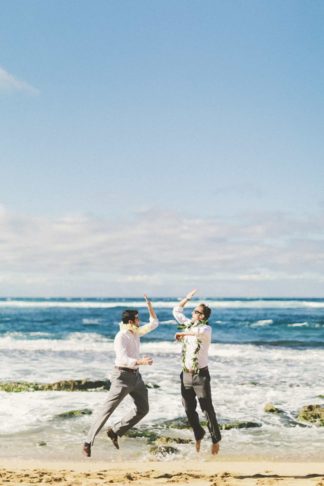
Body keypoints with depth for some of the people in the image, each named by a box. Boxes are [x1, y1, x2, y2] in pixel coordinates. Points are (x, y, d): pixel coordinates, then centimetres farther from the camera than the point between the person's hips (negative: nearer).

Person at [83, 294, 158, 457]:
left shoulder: (135, 332, 8)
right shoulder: (121, 337, -17)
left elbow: (154, 323, 20)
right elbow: (123, 359, -29)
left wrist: (149, 305, 10)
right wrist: (140, 362, -43)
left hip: (135, 375, 9)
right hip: (123, 376, -9)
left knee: (143, 408, 9)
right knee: (107, 409, -8)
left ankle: (115, 432, 16)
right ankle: (88, 442, -3)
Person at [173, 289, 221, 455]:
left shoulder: (206, 328, -12)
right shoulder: (189, 324, 8)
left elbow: (201, 331, -37)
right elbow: (176, 311, 22)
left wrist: (183, 333, -25)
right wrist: (187, 298, 16)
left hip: (201, 375, -6)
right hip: (186, 374, 7)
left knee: (207, 409, -4)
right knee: (189, 410, 11)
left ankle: (215, 440, 5)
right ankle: (198, 436, 29)